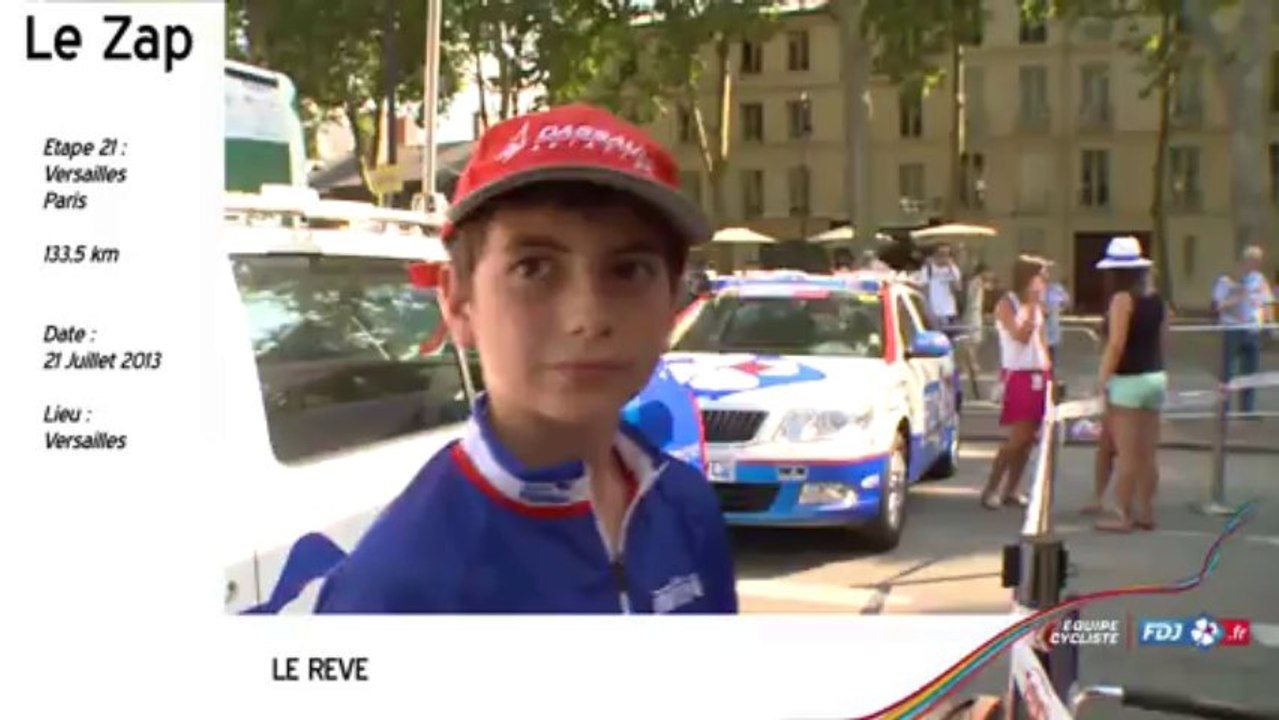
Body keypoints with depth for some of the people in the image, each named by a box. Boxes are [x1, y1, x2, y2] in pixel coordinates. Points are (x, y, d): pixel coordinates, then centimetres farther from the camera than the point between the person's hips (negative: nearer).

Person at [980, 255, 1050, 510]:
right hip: (1018, 375, -7)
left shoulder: (1037, 305, 14)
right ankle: (991, 489, -3)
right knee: (1018, 437, -11)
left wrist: (1047, 371, 13)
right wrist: (1031, 305, -17)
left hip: (1038, 375, 7)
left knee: (1029, 437, 4)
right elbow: (1021, 335, -19)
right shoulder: (1007, 304, -7)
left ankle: (1011, 489, 11)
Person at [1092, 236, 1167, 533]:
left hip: (1128, 379, -7)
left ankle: (1123, 516, 2)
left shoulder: (1122, 298, -13)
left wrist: (1102, 379, -14)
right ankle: (1145, 511, 19)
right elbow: (1163, 339, 13)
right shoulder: (1156, 298, 7)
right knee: (1147, 453, 12)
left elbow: (1116, 344, -19)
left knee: (1126, 453, -2)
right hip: (1155, 376, 7)